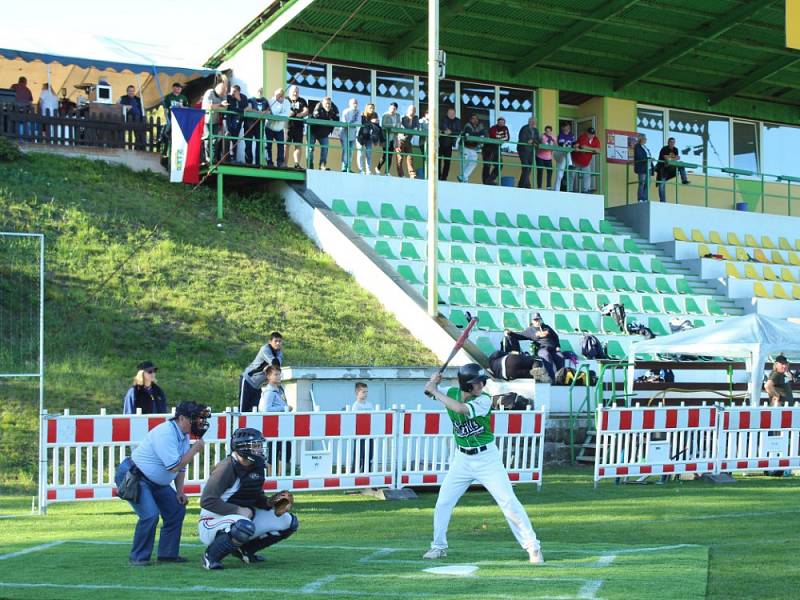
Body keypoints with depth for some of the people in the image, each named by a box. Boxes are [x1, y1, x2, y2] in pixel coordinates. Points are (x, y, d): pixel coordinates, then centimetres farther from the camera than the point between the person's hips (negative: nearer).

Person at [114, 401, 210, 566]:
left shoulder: (184, 435, 3)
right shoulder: (166, 433, -27)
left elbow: (181, 466, 11)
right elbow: (174, 466, -28)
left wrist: (180, 491, 2)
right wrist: (195, 449, -21)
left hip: (156, 482, 10)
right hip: (132, 476, -10)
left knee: (177, 510, 6)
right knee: (150, 515, -22)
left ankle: (167, 553, 16)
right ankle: (138, 558, -8)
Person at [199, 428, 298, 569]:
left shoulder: (257, 467, 4)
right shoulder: (226, 467, -20)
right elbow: (207, 501, -25)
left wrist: (269, 502, -4)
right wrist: (238, 510, -26)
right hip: (215, 520, -8)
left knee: (290, 522, 3)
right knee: (244, 526, -42)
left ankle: (244, 550, 14)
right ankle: (211, 556, -15)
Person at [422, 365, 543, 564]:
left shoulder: (484, 400, -20)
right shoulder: (451, 393, -6)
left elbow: (461, 408, -35)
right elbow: (429, 390, 7)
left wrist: (435, 391, -28)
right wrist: (434, 382, -17)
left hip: (487, 458, -4)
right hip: (462, 459, 4)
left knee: (508, 501, -8)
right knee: (443, 502, 4)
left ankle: (533, 547, -1)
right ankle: (439, 546, 23)